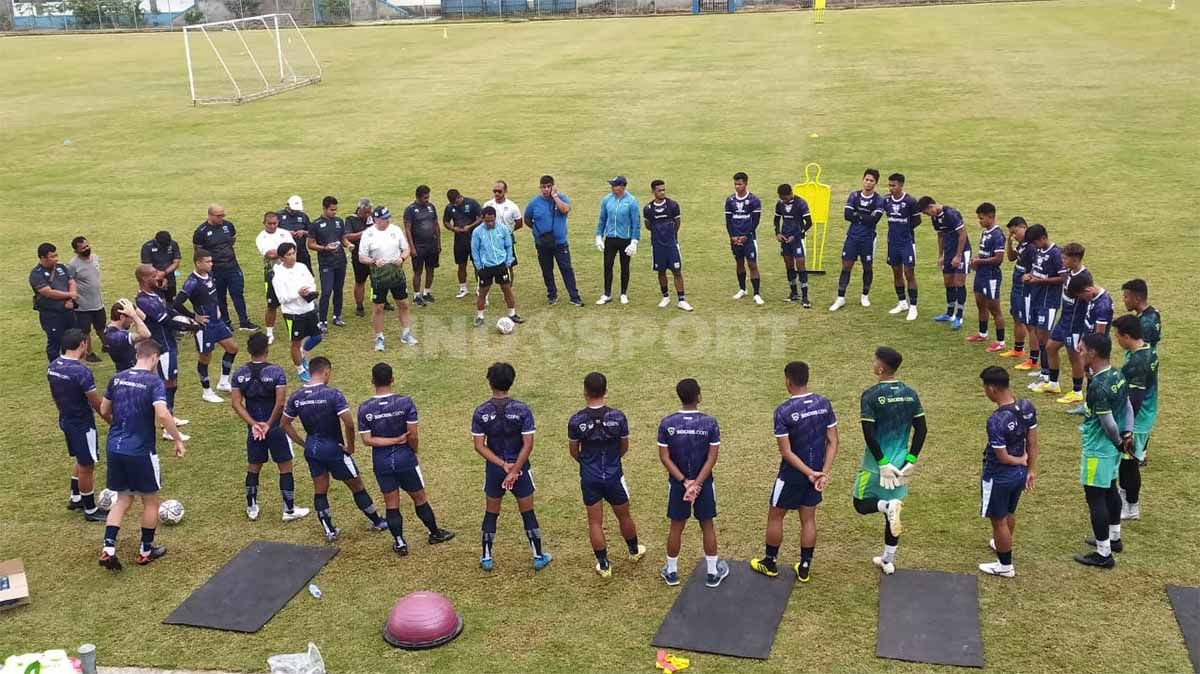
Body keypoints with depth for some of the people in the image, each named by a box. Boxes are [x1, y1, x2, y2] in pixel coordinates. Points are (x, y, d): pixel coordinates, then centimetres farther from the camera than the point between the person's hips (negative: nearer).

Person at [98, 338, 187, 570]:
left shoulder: (117, 378, 5)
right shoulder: (154, 381, -14)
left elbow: (104, 411, 14)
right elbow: (162, 414, -27)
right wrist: (178, 440, -16)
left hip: (114, 448, 6)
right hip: (140, 451, -6)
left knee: (123, 498, 19)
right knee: (150, 500, 14)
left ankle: (108, 548, 7)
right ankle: (146, 551, 24)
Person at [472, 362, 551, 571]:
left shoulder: (481, 412, -8)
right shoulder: (522, 410, -13)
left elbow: (479, 446, -9)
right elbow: (528, 445, -16)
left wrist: (503, 465, -11)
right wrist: (514, 470, -15)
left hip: (494, 469, 1)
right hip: (520, 468, -1)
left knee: (491, 514, 15)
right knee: (528, 513, 11)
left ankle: (486, 558, 23)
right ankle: (539, 557, 19)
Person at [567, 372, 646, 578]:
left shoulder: (576, 420, -13)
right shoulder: (617, 416, -14)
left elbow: (573, 452, 0)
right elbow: (624, 447, 0)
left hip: (589, 478, 0)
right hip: (614, 476, 0)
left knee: (595, 522, 11)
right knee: (624, 516, 21)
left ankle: (604, 565, 18)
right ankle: (634, 551, 42)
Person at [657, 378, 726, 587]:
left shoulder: (666, 423, -11)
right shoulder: (710, 423, -14)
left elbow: (664, 457, -12)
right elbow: (712, 458, -16)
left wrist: (684, 481, -12)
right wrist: (696, 483, -16)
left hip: (677, 483, 1)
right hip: (704, 483, -1)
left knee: (676, 527, 14)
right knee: (707, 526, 13)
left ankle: (671, 571, 26)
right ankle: (712, 572, 23)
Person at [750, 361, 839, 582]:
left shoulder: (783, 412, -21)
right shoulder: (824, 404, -5)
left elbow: (786, 452, -20)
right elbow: (833, 442, -5)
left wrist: (810, 473, -15)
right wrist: (824, 472, -8)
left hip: (792, 474, -5)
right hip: (816, 472, 5)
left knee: (775, 516, 15)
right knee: (808, 519, 17)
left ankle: (770, 563, 29)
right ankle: (804, 568, 25)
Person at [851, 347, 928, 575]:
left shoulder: (870, 396, -16)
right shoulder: (910, 394, 0)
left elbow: (869, 434, -21)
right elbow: (921, 429, 0)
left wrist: (883, 463, -15)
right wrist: (911, 460, 1)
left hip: (877, 464, -5)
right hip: (900, 463, 5)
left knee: (862, 504, 12)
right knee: (892, 511, 16)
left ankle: (889, 506, -18)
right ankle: (888, 561, 23)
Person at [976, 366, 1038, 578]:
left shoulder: (996, 421, -32)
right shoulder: (1027, 407, -10)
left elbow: (1003, 457, -23)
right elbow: (1032, 442, 0)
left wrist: (1021, 460, -4)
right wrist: (1031, 469, 10)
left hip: (999, 478, -7)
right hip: (1019, 474, 8)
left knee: (999, 520, 12)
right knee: (1009, 513, 30)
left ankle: (1005, 566, 28)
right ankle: (1003, 544, 55)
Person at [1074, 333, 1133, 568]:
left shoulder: (1098, 386, -28)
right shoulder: (1118, 376, 1)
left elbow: (1108, 423, -23)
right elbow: (1128, 408, 9)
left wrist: (1118, 442, -6)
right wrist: (1127, 434, 3)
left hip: (1098, 450, -10)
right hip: (1113, 447, 10)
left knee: (1095, 497, 1)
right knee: (1110, 490, 24)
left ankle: (1103, 554, 8)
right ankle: (1113, 538, 40)